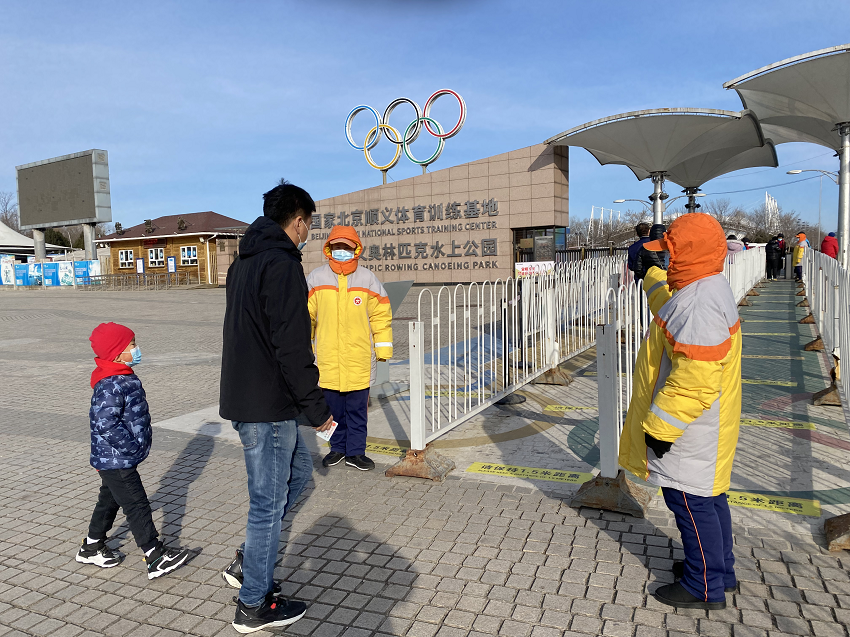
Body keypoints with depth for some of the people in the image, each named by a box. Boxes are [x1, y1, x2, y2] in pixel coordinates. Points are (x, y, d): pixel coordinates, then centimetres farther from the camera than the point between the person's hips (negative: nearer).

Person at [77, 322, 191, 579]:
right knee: (136, 505, -5)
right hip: (116, 461, -11)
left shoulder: (124, 379, 7)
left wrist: (136, 444, 18)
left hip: (116, 460, 11)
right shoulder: (110, 386, -26)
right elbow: (105, 424, -31)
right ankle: (156, 557, 1)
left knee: (110, 500, 23)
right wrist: (131, 446, -25)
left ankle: (92, 548, 40)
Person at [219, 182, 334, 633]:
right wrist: (316, 408, -15)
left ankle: (248, 562, 29)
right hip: (267, 406, -10)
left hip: (242, 393, 10)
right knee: (269, 500, 3)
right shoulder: (282, 266, -18)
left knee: (298, 467, 23)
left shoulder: (243, 262, 14)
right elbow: (293, 347, -24)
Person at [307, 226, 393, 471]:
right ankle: (338, 448, 29)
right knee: (333, 407, 11)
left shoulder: (367, 279, 2)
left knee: (357, 408, 5)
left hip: (359, 359, -1)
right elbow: (305, 314, 9)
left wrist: (383, 348, 4)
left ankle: (355, 452, 19)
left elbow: (381, 315, 5)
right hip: (327, 359, 1)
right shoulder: (316, 278, 2)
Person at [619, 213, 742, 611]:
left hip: (690, 431, -11)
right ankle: (720, 570, 38)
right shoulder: (708, 288, 6)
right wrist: (649, 273, 43)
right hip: (705, 428, 11)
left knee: (690, 502, 4)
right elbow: (670, 301, 32)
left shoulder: (699, 305, -28)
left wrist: (660, 427, -23)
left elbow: (694, 381, -31)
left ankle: (705, 588, 20)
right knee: (708, 497, 22)